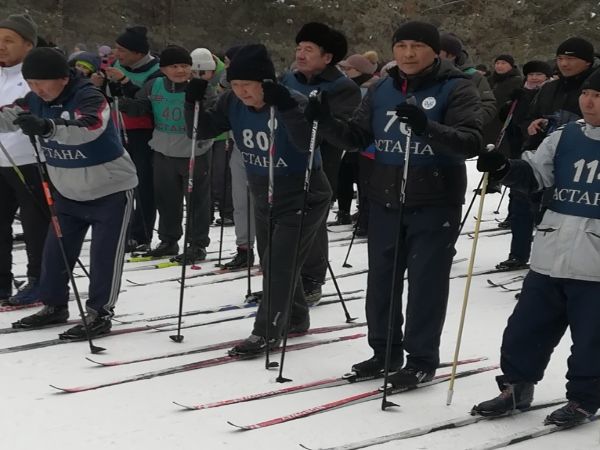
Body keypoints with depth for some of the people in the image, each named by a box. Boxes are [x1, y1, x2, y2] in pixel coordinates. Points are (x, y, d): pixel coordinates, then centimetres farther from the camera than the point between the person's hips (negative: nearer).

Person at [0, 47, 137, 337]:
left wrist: (48, 127, -62)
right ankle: (54, 305, 23)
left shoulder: (89, 97, -27)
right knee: (56, 250, 9)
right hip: (68, 192, 7)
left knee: (105, 253, -7)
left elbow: (89, 128, -46)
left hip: (111, 189, -7)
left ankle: (100, 313, 1)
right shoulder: (36, 101, -4)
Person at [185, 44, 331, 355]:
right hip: (264, 198, 7)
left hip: (303, 198, -7)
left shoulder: (293, 102, -24)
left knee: (279, 263, -11)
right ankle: (296, 318, 38)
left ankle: (267, 332, -3)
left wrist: (285, 108, -49)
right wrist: (193, 102, -18)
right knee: (272, 262, 18)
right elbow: (202, 131, -1)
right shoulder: (233, 104, -7)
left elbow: (309, 143, -39)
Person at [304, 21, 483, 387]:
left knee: (426, 282, 0)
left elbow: (471, 142, -21)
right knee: (381, 281, 13)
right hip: (385, 203, 6)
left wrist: (426, 126, -37)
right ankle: (385, 350, 28)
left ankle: (421, 359, 12)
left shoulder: (456, 89, -9)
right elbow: (357, 137, 9)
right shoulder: (382, 90, 8)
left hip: (434, 205, -5)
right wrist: (327, 122, -11)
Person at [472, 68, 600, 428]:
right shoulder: (564, 138, 7)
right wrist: (502, 168, -12)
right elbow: (533, 174, 6)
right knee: (525, 329, 11)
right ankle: (516, 387, 27)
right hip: (551, 257, 5)